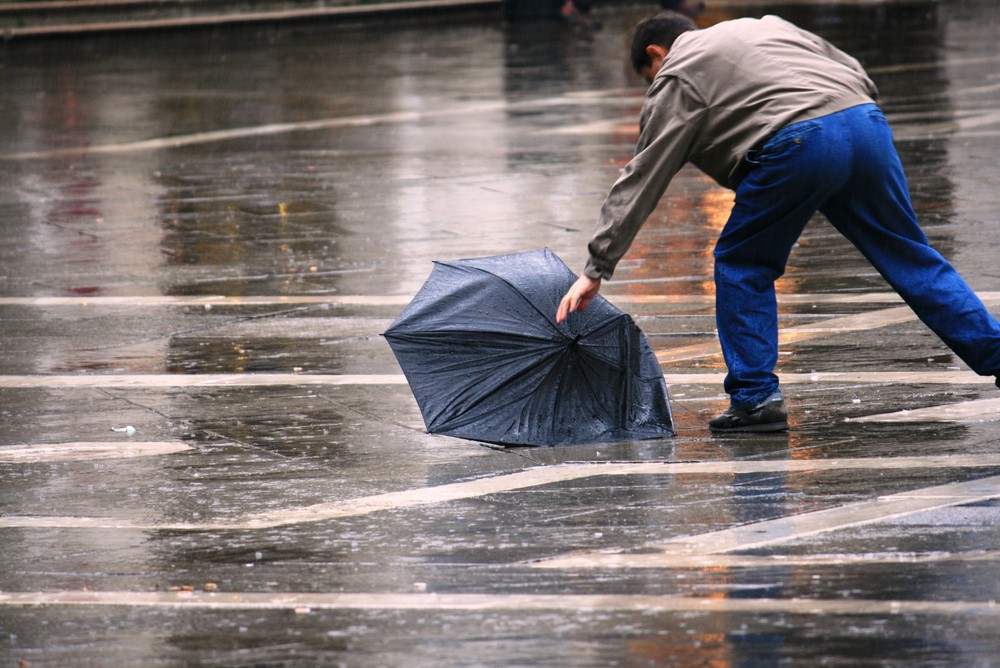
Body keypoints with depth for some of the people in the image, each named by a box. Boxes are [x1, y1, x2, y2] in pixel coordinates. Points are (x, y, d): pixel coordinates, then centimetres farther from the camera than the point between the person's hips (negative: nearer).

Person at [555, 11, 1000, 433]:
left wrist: (597, 268, 12)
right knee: (913, 260, 14)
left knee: (742, 265, 12)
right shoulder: (766, 26, 34)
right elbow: (859, 75, 30)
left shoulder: (675, 80, 15)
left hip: (797, 144, -6)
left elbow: (640, 182, 11)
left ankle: (755, 396, 9)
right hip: (867, 121, 6)